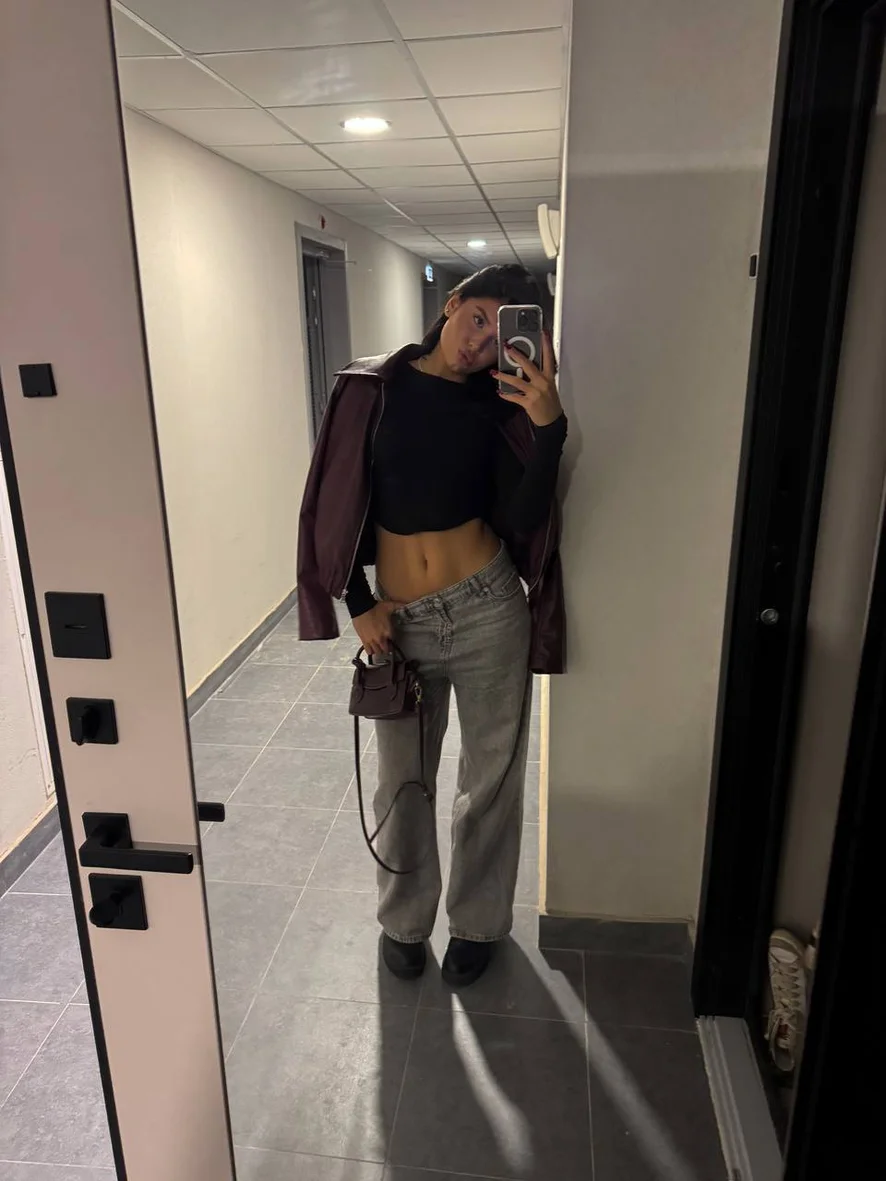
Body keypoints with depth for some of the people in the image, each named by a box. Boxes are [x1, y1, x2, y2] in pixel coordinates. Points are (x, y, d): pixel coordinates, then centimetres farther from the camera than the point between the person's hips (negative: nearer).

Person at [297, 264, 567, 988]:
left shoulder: (499, 404, 0)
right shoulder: (371, 389, -1)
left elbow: (521, 519, -10)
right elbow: (334, 502, 2)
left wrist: (549, 427, -21)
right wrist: (358, 605, -3)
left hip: (488, 610, 0)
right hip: (399, 622, 0)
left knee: (492, 778, 13)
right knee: (402, 782, 15)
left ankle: (478, 921, 37)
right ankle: (404, 918, 41)